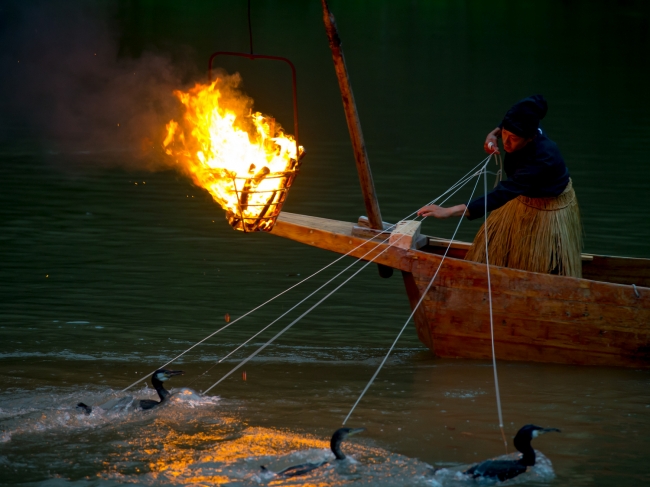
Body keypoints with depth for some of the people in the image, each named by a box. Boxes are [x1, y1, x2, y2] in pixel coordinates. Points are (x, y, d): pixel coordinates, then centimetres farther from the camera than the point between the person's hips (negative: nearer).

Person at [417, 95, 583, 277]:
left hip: (549, 212, -7)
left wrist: (450, 212, -53)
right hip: (523, 200, 7)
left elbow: (501, 194, -48)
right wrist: (494, 134, -15)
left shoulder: (543, 158, -43)